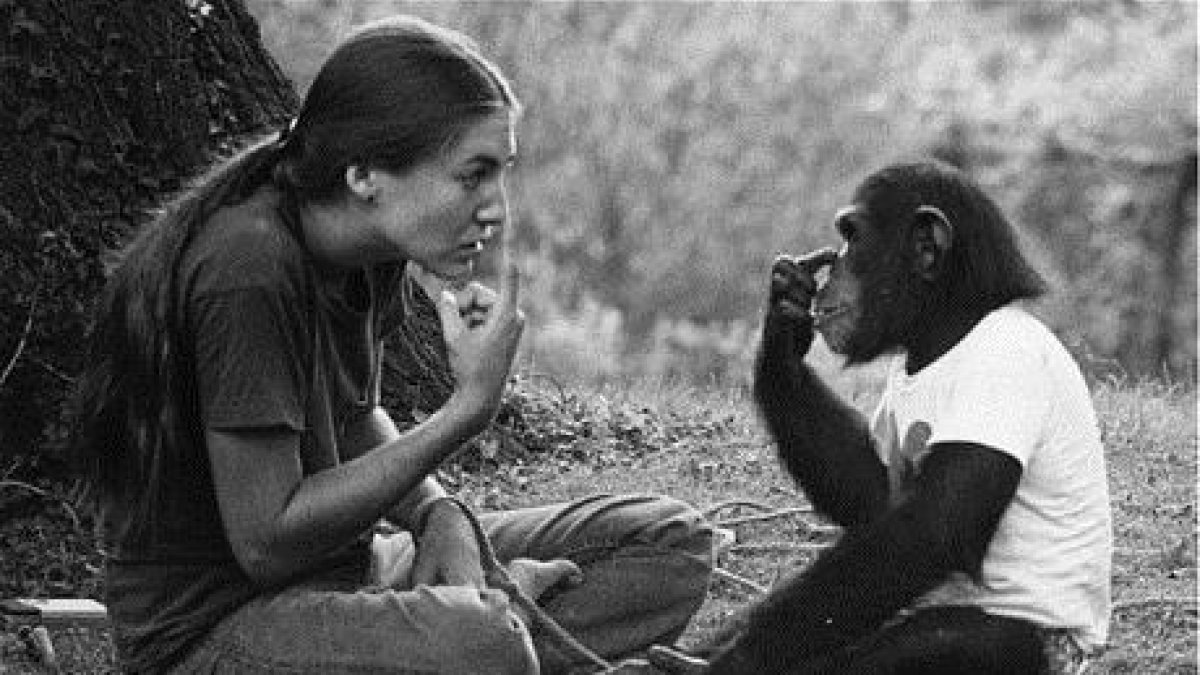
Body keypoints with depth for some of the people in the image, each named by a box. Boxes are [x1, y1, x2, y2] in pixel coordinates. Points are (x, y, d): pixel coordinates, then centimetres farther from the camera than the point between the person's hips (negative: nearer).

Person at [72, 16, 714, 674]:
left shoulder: (372, 252, 1)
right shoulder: (247, 273, -26)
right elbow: (266, 544, -24)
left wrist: (437, 514, -4)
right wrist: (469, 406, -22)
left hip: (349, 567, 9)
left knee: (670, 542, 3)